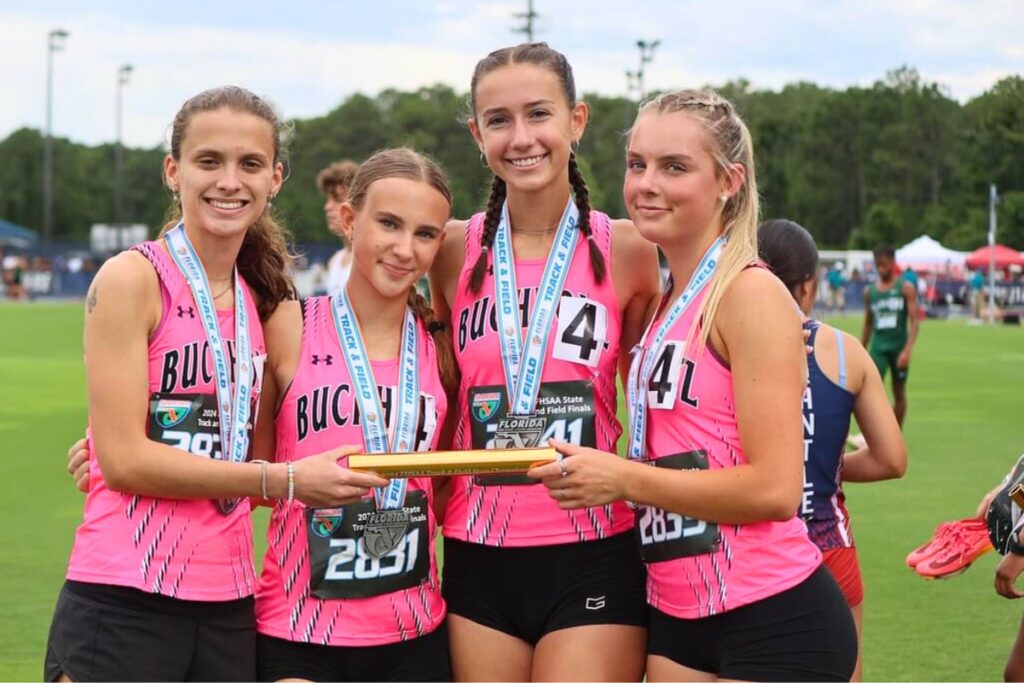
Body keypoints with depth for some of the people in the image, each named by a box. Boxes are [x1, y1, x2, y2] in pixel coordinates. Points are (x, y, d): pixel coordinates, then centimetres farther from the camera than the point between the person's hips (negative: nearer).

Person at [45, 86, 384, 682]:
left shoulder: (260, 299, 12)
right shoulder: (133, 279, -5)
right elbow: (123, 459, -11)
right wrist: (284, 481, -12)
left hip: (229, 610, 6)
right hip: (125, 607, -6)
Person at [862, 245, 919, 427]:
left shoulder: (906, 288, -3)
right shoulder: (869, 291, 6)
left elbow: (915, 320, -9)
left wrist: (907, 350, -19)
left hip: (898, 347, -1)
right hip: (878, 347, 1)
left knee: (899, 393, 10)